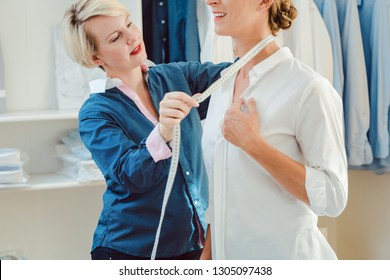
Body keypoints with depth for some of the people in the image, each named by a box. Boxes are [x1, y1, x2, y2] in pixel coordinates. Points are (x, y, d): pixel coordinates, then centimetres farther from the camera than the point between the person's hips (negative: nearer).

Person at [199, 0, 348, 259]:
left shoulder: (308, 88, -16)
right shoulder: (221, 87, 5)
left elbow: (332, 197, -20)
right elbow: (219, 192, 10)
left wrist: (253, 143, -23)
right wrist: (208, 253, 8)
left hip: (286, 254, -6)